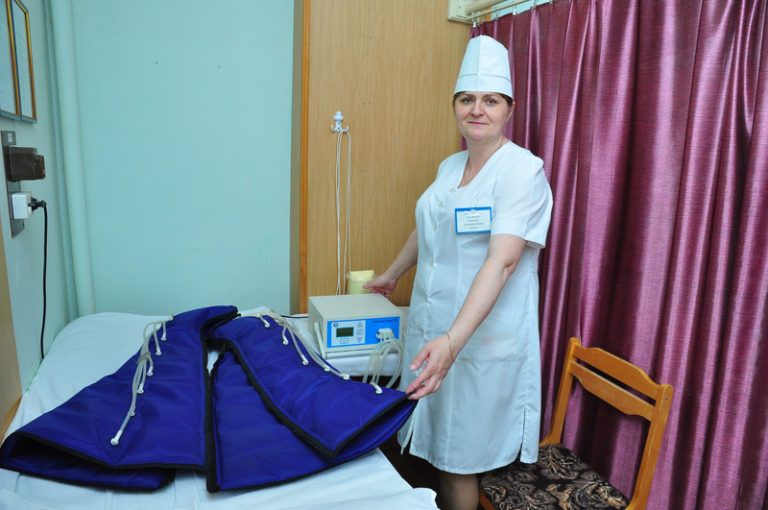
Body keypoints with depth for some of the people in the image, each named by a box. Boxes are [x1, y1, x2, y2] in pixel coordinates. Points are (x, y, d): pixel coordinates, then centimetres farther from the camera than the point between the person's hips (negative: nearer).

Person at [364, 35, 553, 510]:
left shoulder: (522, 170, -15)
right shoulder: (451, 165, 8)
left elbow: (501, 262, -27)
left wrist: (452, 341, -38)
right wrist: (392, 274, 35)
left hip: (481, 338, -7)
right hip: (431, 324, 7)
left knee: (460, 458, 8)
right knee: (438, 443, 19)